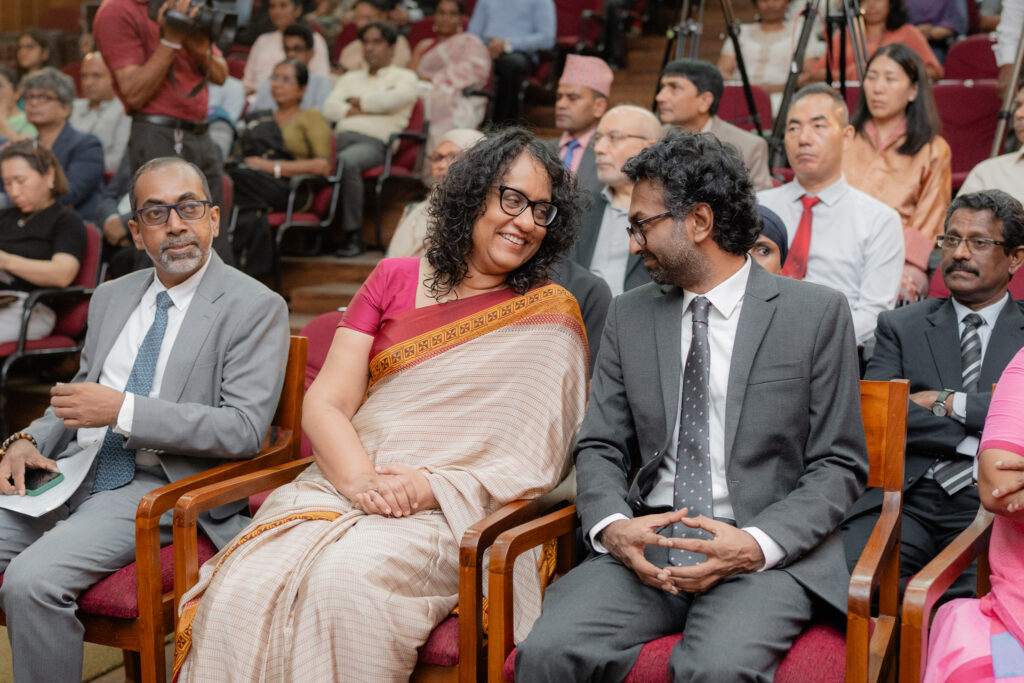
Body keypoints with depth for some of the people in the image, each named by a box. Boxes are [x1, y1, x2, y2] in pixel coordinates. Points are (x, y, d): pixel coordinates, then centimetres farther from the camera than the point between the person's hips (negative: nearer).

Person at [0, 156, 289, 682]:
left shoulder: (255, 308, -5)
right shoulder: (111, 297, 17)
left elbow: (245, 430, -15)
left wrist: (123, 410, -19)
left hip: (158, 487, -7)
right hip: (76, 469, 7)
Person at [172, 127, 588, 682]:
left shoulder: (550, 318, 8)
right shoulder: (395, 280, 15)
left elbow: (535, 465, -1)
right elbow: (324, 404, 7)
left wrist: (433, 488, -17)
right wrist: (359, 479, -13)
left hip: (447, 513, -2)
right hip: (338, 486, 3)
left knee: (346, 583, -34)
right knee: (240, 589, -27)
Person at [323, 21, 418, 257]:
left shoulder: (404, 77, 19)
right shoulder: (350, 78, 33)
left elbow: (393, 99, -4)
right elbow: (329, 108, 16)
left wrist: (357, 101, 9)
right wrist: (361, 111, 1)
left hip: (374, 142, -4)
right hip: (341, 135, 4)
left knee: (346, 162, -39)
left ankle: (354, 234, -32)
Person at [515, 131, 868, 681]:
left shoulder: (817, 313, 3)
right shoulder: (628, 315, 14)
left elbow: (839, 465, 1)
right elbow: (599, 446, 13)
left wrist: (757, 544, -15)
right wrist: (612, 526, -9)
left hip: (768, 553, -3)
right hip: (646, 547, 3)